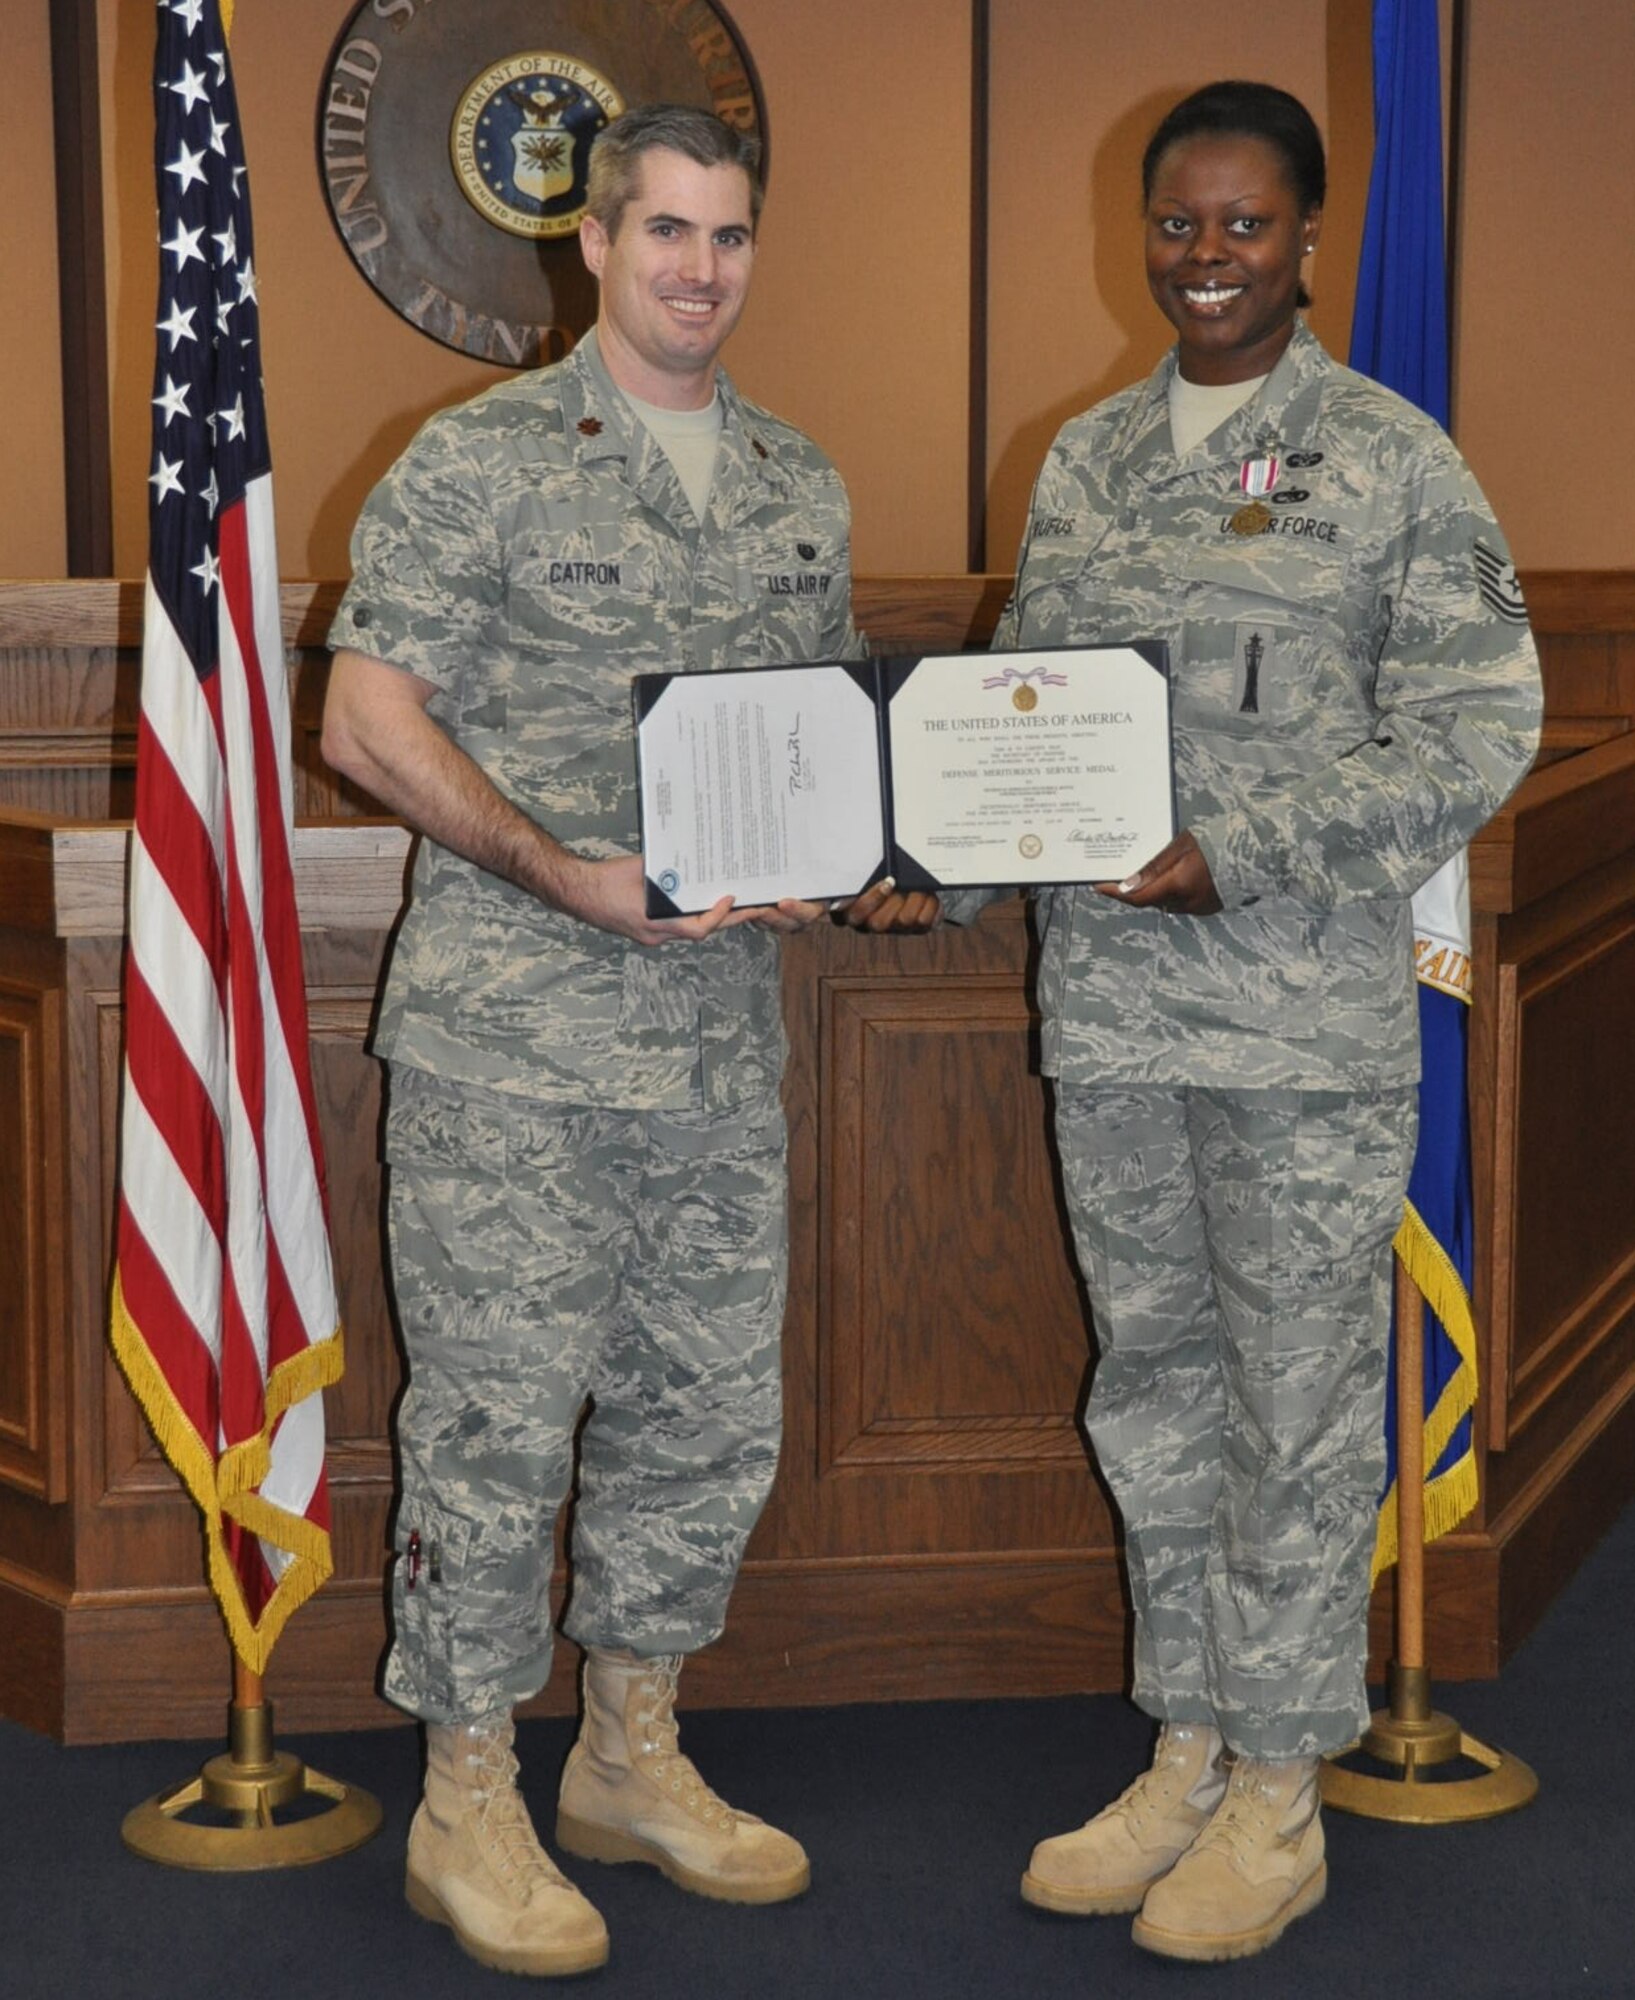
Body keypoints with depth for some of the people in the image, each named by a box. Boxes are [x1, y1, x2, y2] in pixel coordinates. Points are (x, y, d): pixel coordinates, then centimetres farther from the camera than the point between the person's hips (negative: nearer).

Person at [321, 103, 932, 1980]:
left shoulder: (803, 493, 13)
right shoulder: (478, 463, -5)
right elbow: (368, 719, -9)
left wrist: (869, 871, -1)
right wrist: (570, 876, -20)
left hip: (723, 1032, 6)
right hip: (510, 1041, -6)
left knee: (708, 1412, 12)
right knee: (495, 1418, -1)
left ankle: (633, 1756, 30)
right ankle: (469, 1804, 14)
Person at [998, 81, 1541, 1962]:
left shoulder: (1392, 460, -4)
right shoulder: (1084, 461, 12)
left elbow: (1476, 723, -9)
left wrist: (1240, 857, -17)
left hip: (1307, 1013, -5)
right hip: (1106, 997, 5)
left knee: (1299, 1397, 2)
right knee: (1153, 1381, 13)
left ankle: (1278, 1791, 16)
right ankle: (1186, 1752, 27)